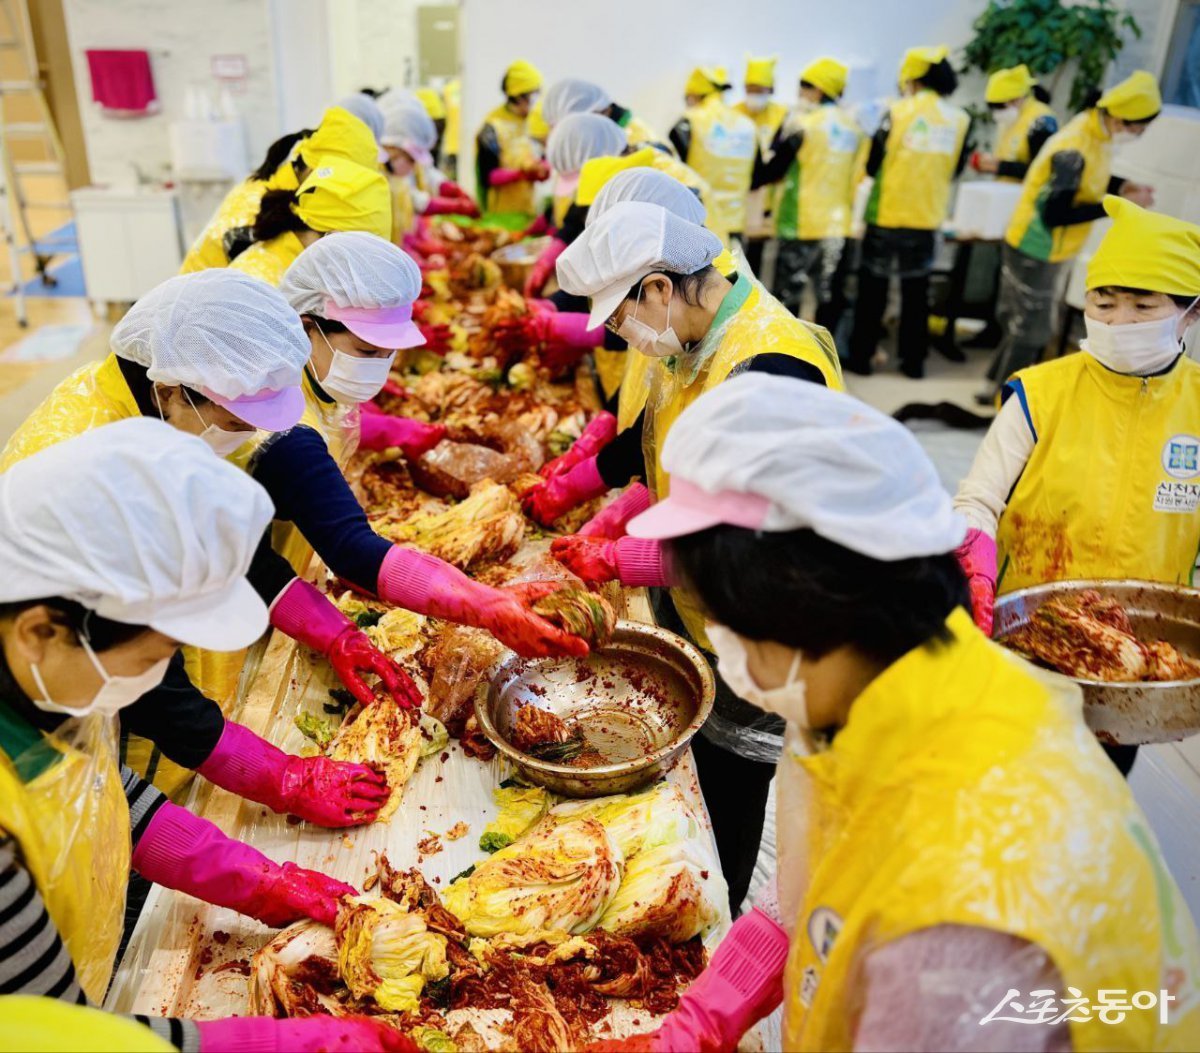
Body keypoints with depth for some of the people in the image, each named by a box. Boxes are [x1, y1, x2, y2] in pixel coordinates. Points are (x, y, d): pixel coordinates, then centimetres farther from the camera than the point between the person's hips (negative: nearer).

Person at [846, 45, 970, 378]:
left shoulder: (898, 112, -10)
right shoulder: (960, 119, -2)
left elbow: (871, 164, -4)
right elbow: (955, 169, 9)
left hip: (886, 214, -3)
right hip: (926, 217, 3)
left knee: (873, 287, 8)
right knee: (916, 291, 12)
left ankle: (860, 356, 11)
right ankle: (914, 360, 16)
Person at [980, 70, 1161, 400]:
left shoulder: (1094, 132, 1)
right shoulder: (1074, 151, -28)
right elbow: (1055, 213, -29)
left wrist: (1120, 186, -2)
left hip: (1049, 251, 9)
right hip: (1035, 251, -9)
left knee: (1026, 322, 18)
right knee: (1032, 330, 1)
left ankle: (998, 386, 30)